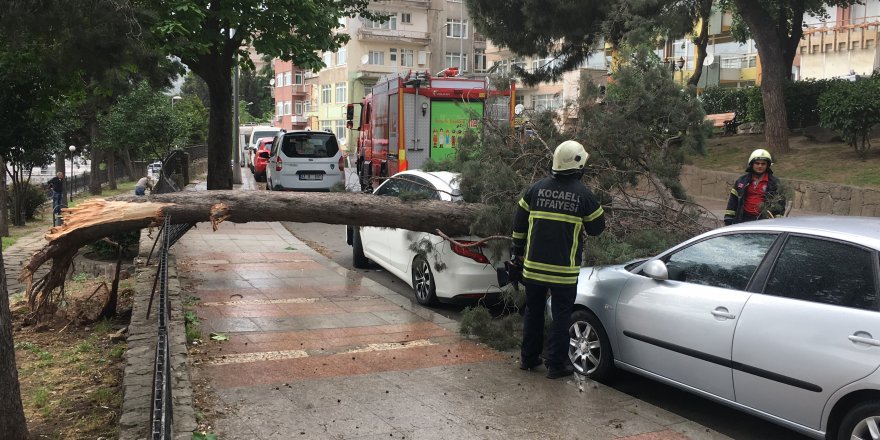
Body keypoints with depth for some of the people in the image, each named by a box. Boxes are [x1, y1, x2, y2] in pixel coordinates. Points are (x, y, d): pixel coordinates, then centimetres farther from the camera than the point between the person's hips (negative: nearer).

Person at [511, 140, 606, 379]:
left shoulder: (537, 188, 1)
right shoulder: (583, 194, -8)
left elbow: (519, 223, 8)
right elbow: (597, 227, 3)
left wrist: (518, 251, 19)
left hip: (533, 265, 3)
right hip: (565, 270, -3)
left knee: (533, 312, 17)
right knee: (561, 316, 8)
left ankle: (528, 358, 27)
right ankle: (556, 364, 12)